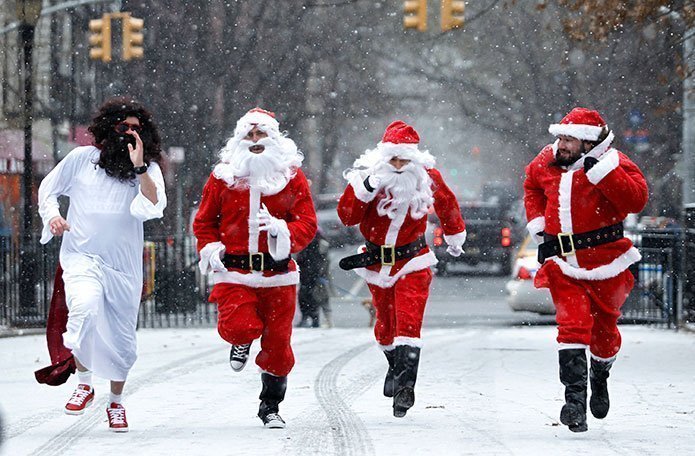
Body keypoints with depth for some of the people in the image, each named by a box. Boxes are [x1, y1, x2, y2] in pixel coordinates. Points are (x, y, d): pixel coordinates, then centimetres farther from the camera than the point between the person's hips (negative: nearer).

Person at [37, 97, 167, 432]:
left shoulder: (148, 170, 1)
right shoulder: (81, 159, 2)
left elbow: (152, 208, -17)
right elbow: (48, 188, 17)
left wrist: (139, 167, -25)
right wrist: (51, 215, -2)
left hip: (123, 265, 2)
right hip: (81, 256, -2)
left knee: (121, 339, 8)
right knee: (85, 308, -31)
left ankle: (116, 403, 32)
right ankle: (84, 384, -13)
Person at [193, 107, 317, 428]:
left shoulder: (292, 176, 3)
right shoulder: (223, 176, 4)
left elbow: (307, 224, 0)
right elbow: (204, 221, 13)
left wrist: (282, 230, -19)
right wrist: (210, 249, -4)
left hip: (277, 273, 1)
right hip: (234, 271, -1)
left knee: (277, 344, 4)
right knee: (241, 326, -22)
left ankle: (270, 407, 24)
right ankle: (241, 343, 18)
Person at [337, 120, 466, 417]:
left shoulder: (426, 177, -9)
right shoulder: (366, 176, -13)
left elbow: (447, 205, 12)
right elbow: (347, 216, -21)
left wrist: (455, 236, 26)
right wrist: (366, 189, -35)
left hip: (413, 261, -2)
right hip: (377, 262, 2)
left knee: (408, 322, -17)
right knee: (386, 324, 15)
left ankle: (405, 386, -23)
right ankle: (395, 366, 43)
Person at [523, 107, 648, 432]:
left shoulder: (612, 162, -9)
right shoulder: (547, 163, 5)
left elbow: (636, 199, -24)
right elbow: (532, 187, 28)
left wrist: (602, 171, -29)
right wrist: (538, 225, 15)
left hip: (605, 260, -2)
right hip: (563, 262, 2)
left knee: (604, 326, 13)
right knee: (572, 323, -13)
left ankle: (600, 377, 42)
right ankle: (575, 398, -19)